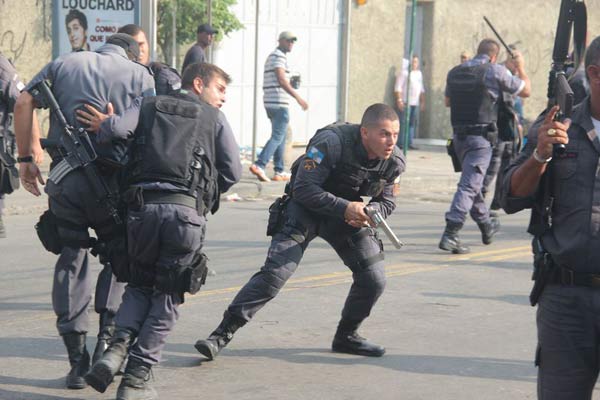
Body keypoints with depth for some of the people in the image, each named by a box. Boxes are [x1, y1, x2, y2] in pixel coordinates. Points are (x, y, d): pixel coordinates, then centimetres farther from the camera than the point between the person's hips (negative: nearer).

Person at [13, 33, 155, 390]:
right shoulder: (140, 75, 13)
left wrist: (26, 159, 11)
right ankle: (108, 334, 1)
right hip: (112, 179, -2)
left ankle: (77, 358, 9)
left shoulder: (64, 63, 19)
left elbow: (24, 103, 8)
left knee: (70, 260, 11)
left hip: (65, 176, 2)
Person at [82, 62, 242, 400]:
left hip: (143, 206, 2)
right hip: (187, 211, -2)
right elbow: (233, 171, 8)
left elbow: (116, 131, 0)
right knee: (167, 296, 9)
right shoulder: (214, 118, 14)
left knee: (140, 283, 22)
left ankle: (120, 345, -4)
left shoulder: (149, 107, 19)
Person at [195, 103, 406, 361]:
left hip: (348, 212, 5)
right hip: (305, 207, -5)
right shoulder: (331, 142, -29)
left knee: (373, 279, -4)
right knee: (275, 271, -20)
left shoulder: (394, 161, -12)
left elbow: (387, 202, 3)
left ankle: (346, 337, 21)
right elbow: (304, 189, -28)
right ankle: (223, 333, -15)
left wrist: (368, 212, -20)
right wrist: (345, 208, -35)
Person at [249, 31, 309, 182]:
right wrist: (298, 98, -23)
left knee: (281, 137, 14)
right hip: (279, 103, -10)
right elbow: (281, 81, -20)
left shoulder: (272, 56, 22)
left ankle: (279, 172, 14)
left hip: (270, 103, 10)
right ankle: (259, 165, -22)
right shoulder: (279, 56, -10)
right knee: (277, 137, -12)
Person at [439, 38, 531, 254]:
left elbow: (448, 101, 23)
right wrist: (521, 68, 18)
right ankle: (450, 235, -18)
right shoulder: (495, 71, -8)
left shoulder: (454, 72, 8)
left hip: (459, 135, 6)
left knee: (473, 182, 21)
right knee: (469, 185, -9)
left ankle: (486, 226, 38)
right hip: (481, 137, -6)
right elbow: (525, 90, 3)